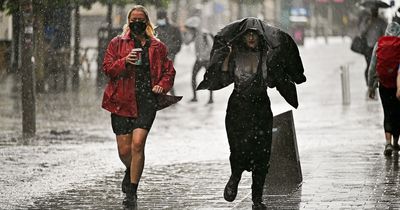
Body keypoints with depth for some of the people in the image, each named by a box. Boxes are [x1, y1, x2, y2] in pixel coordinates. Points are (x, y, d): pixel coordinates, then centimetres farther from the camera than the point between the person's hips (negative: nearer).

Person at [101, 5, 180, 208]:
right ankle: (131, 172, 37)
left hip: (147, 101, -1)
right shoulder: (117, 43, 9)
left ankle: (132, 192, -8)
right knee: (124, 150, 0)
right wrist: (125, 61, -16)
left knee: (137, 144, -17)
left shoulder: (157, 47, 12)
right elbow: (107, 67, 2)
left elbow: (169, 71, 18)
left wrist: (162, 85, -1)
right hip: (122, 101, 1)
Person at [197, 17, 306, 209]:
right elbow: (223, 77, -3)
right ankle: (234, 179, 17)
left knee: (261, 154, -4)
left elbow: (273, 81, 0)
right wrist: (227, 56, -10)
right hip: (238, 107, -1)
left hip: (261, 108, 1)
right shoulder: (236, 54, 4)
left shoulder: (267, 55, 6)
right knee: (240, 149, -16)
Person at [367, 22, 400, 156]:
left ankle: (388, 143, -13)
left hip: (383, 84, 1)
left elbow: (372, 68, 3)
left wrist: (370, 87, 11)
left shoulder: (379, 44, 1)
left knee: (388, 114, 4)